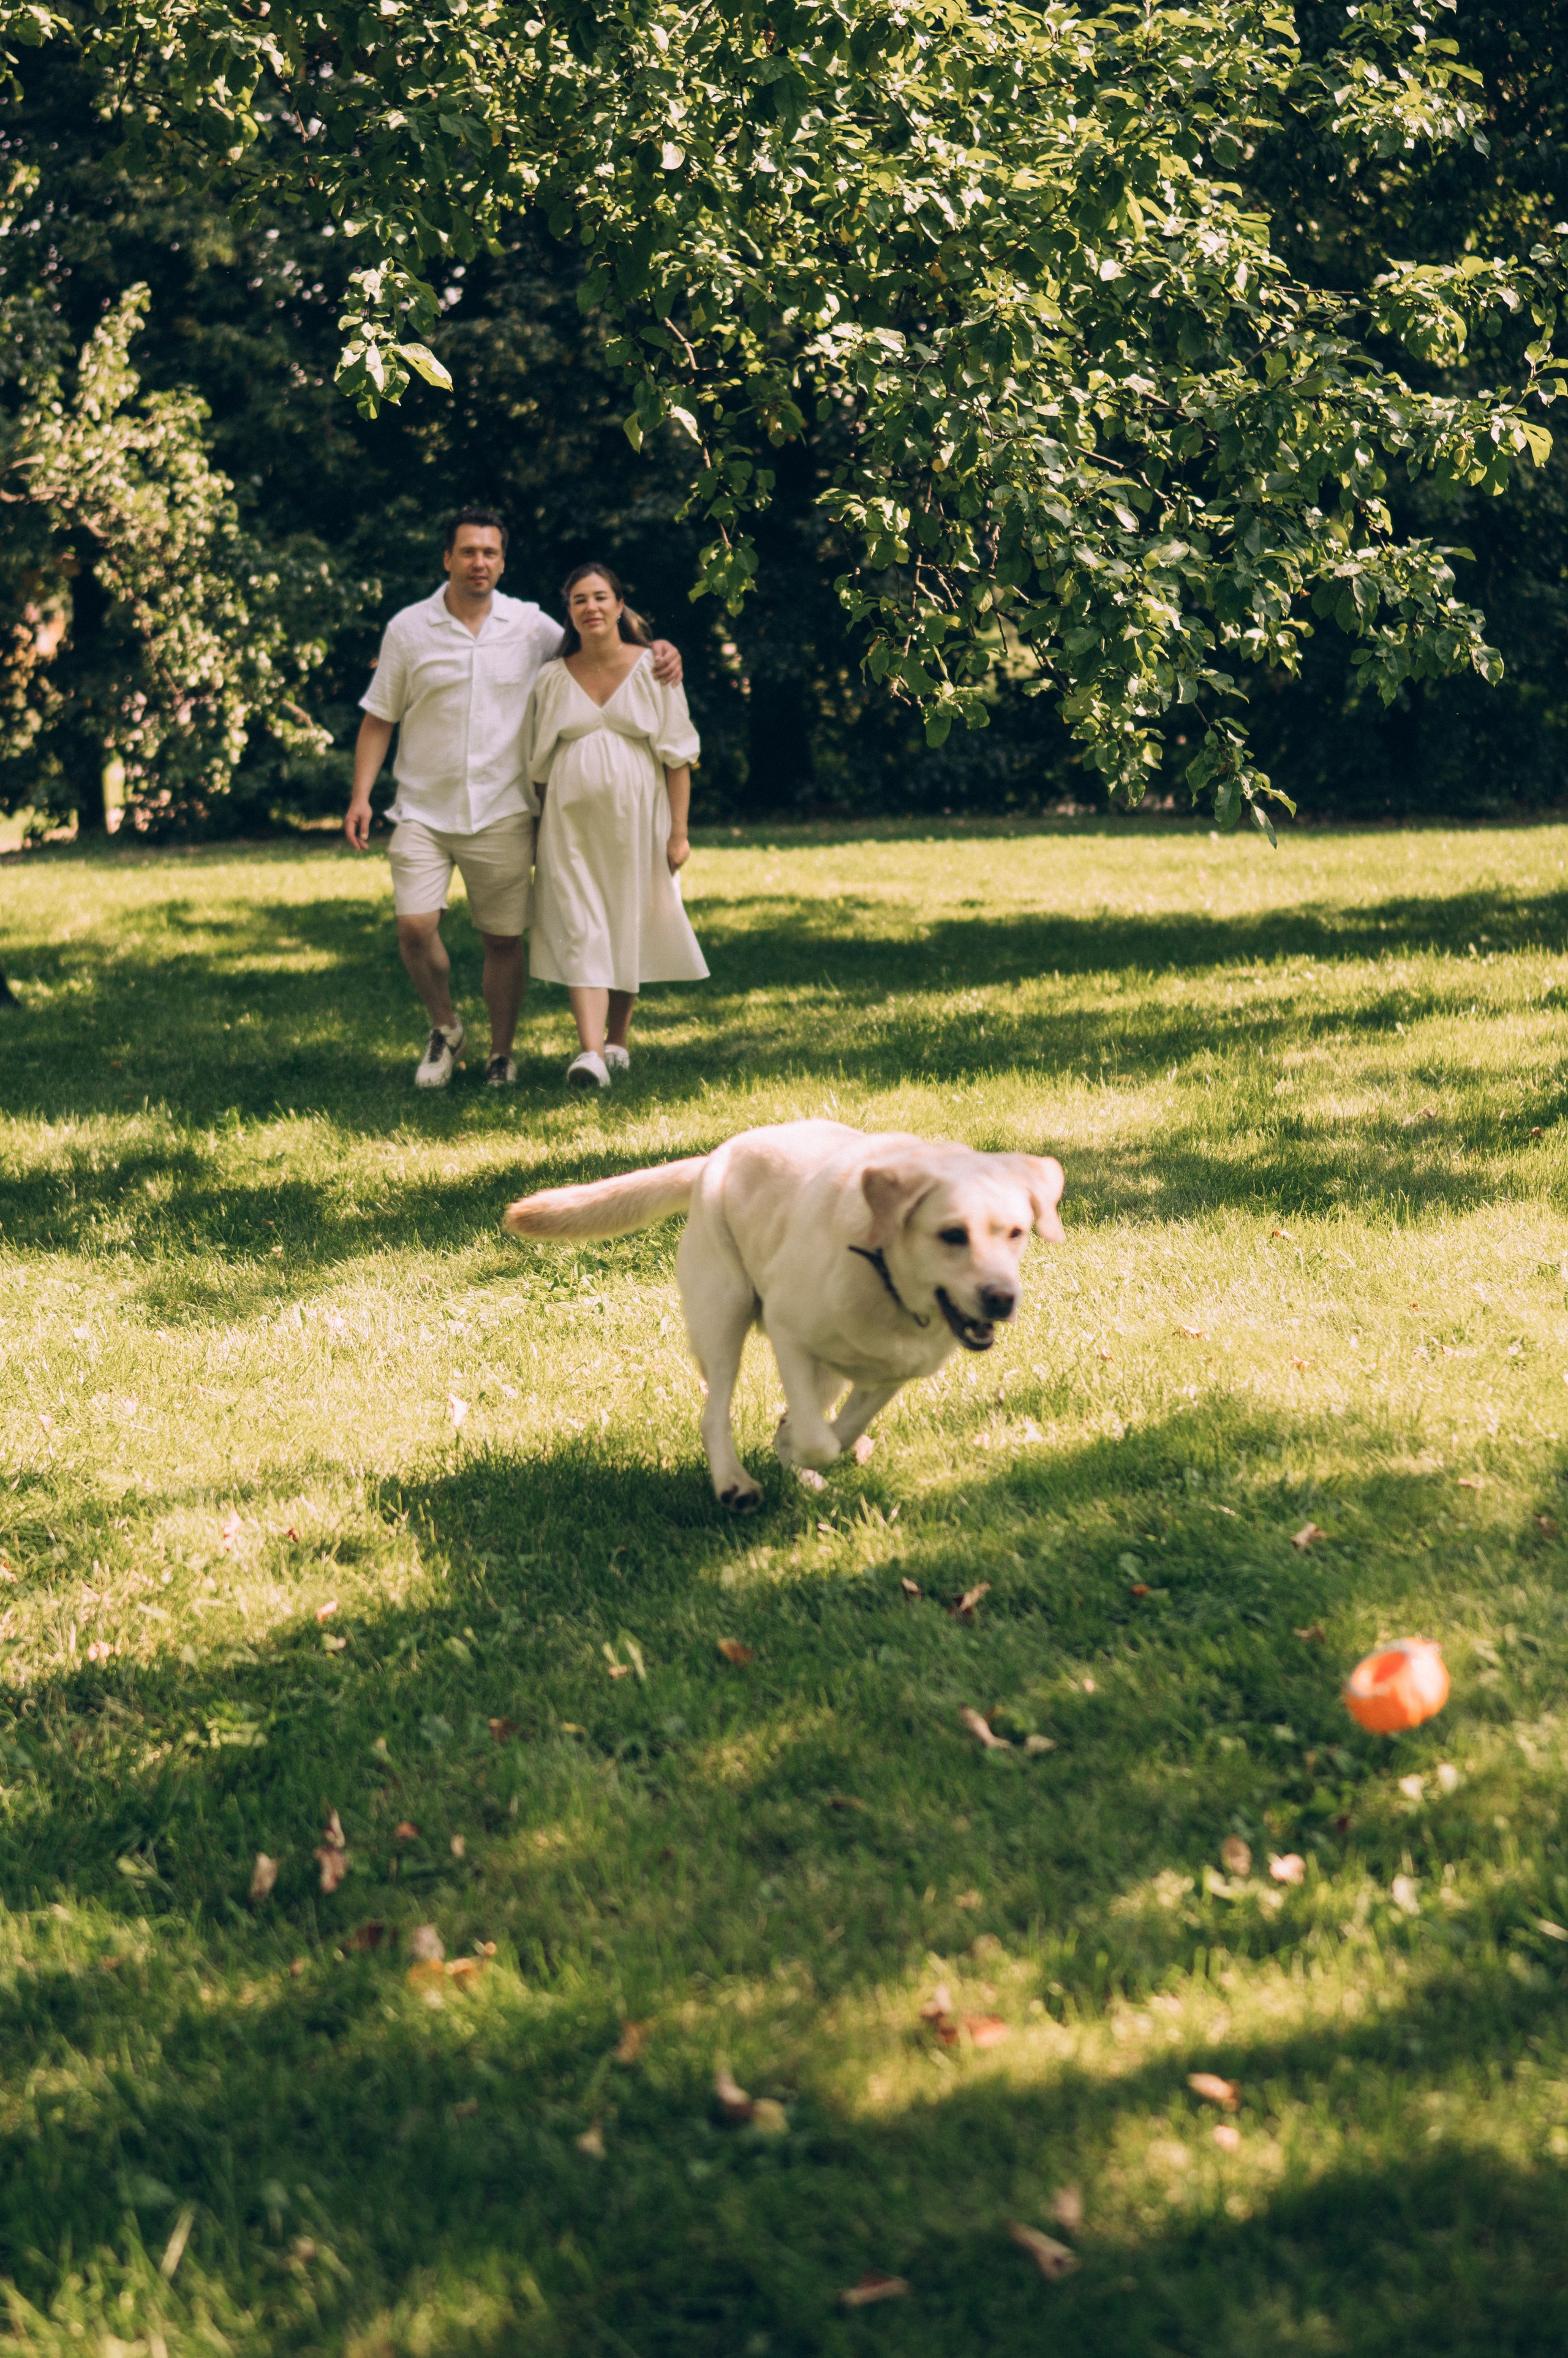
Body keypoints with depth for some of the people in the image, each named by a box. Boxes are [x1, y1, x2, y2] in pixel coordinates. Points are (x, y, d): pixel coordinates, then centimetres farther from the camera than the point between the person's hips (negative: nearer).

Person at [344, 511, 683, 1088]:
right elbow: (379, 719, 6)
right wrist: (361, 795, -2)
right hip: (424, 809, 0)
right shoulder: (409, 628, 1)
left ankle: (502, 1052, 22)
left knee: (503, 939, 4)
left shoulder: (530, 625, 3)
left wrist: (657, 650, 0)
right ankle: (444, 1027, 15)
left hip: (503, 813, 1)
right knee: (415, 927, -12)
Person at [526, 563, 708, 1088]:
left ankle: (618, 1040, 25)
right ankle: (590, 1054, -20)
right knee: (580, 930, -11)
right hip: (571, 819, 1)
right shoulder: (552, 680, 6)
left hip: (635, 817, -1)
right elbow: (540, 764, 13)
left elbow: (678, 755, -1)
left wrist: (679, 831, -6)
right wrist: (544, 827, 11)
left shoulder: (653, 670, 0)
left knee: (629, 930, 7)